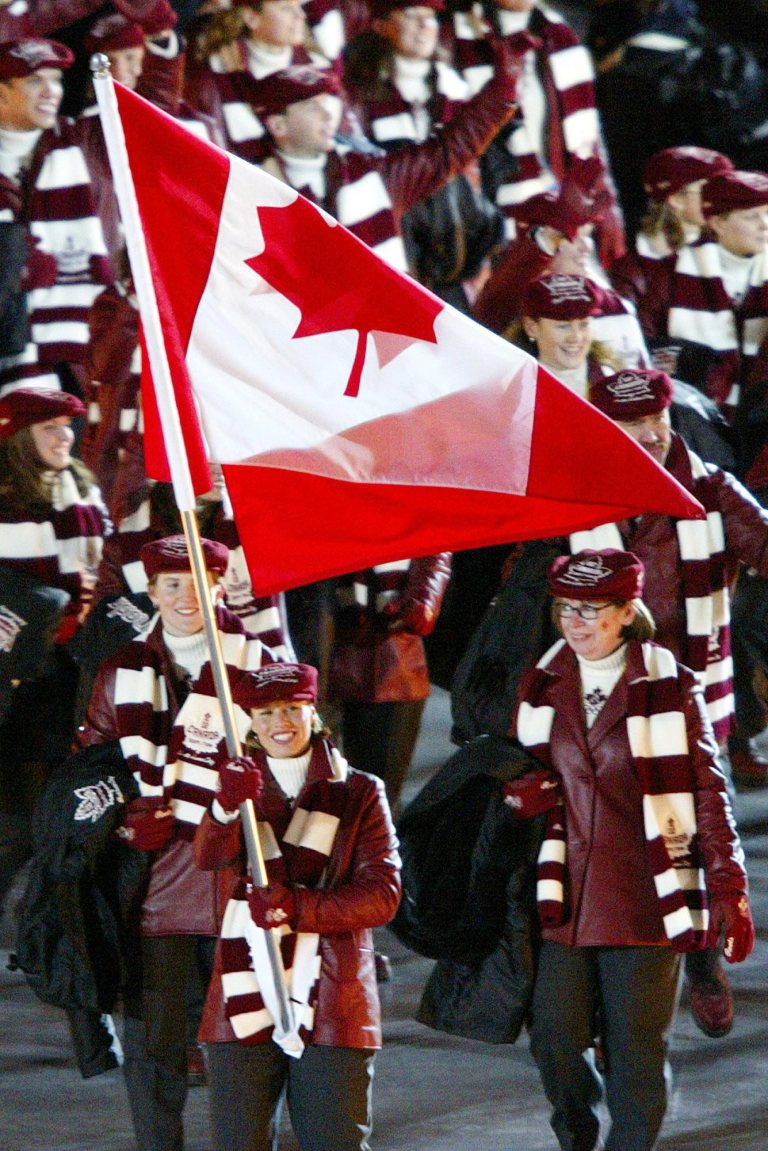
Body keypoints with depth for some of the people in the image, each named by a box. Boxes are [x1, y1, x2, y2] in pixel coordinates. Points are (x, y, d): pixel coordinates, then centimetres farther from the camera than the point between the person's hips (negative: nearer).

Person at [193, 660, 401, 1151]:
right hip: (245, 1001, 1)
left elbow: (382, 895, -3)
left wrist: (298, 907, -19)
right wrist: (227, 809, -35)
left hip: (332, 1009, -1)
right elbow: (208, 854, -11)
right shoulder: (242, 784, 10)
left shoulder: (359, 793, 7)